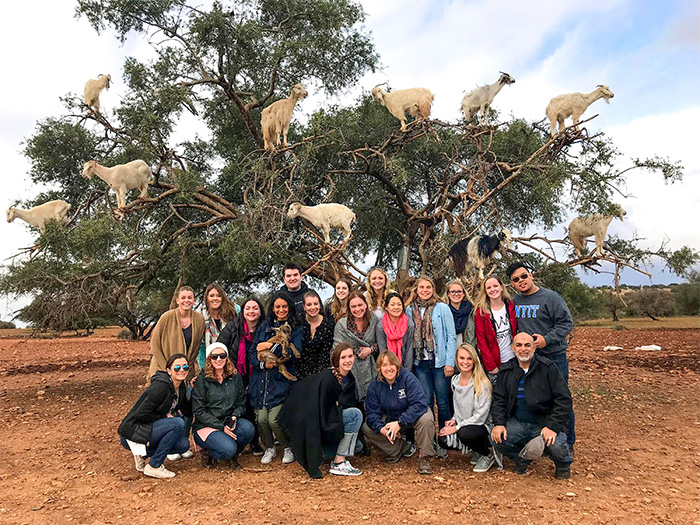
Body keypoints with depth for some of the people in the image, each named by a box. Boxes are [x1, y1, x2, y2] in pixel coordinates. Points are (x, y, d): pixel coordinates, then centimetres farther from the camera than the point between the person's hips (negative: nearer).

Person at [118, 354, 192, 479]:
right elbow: (141, 415, -22)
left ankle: (143, 453, 8)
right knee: (178, 423, -24)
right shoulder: (160, 386, -23)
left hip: (150, 428, 8)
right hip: (132, 434, -8)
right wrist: (166, 416, -14)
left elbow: (188, 412, 10)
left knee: (184, 445, -7)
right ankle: (153, 467, -12)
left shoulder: (181, 388, 3)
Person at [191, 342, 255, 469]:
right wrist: (221, 426, -18)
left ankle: (232, 455, 2)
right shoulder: (202, 380, -6)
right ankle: (208, 452, 5)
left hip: (229, 422, 4)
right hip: (205, 425, -4)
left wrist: (234, 417, -14)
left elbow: (241, 403, 9)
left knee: (248, 428, -28)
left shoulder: (235, 377, 6)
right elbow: (199, 411, -9)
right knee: (228, 449, -30)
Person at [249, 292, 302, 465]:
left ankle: (288, 448, 14)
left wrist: (271, 346, -13)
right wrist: (263, 364, -9)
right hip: (260, 379, 4)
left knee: (274, 419, -13)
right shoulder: (264, 326, 14)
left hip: (281, 380, -3)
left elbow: (294, 354, -10)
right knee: (261, 419, -3)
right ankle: (269, 448, 23)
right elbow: (252, 352, 10)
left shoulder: (296, 328, 3)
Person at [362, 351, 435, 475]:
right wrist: (381, 428, -32)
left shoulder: (408, 378, -24)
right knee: (366, 428, -15)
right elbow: (371, 411, -12)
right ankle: (401, 448, -1)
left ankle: (424, 456, -14)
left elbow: (419, 404, -32)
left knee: (426, 419, -36)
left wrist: (399, 423, -39)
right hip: (389, 418, 4)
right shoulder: (375, 384, -12)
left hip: (411, 417, -4)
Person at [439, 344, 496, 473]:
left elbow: (480, 416, -18)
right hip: (463, 424, 7)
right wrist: (454, 419, -2)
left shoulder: (482, 384, -16)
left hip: (483, 427, -7)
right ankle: (476, 451, 11)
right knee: (442, 437, -18)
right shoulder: (455, 380, 5)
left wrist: (456, 427, -20)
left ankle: (488, 455, -2)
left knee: (465, 433, -36)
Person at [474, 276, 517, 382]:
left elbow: (517, 332, 11)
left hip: (513, 360, 3)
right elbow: (481, 340, -7)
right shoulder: (481, 312, -5)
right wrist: (491, 366, -12)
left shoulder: (512, 306, 4)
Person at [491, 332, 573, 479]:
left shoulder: (548, 367, -6)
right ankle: (523, 457, 12)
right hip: (518, 423, 3)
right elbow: (498, 399, 9)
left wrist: (552, 426, -18)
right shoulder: (506, 371, 6)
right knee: (496, 438, -21)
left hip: (546, 422, -3)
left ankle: (563, 464, 11)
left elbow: (564, 399, -7)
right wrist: (499, 423, -8)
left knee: (557, 446, -29)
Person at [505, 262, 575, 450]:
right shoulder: (515, 301, 9)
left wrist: (546, 339, -20)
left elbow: (566, 323, -10)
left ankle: (567, 442, 18)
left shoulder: (550, 297, -9)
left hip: (554, 358, -5)